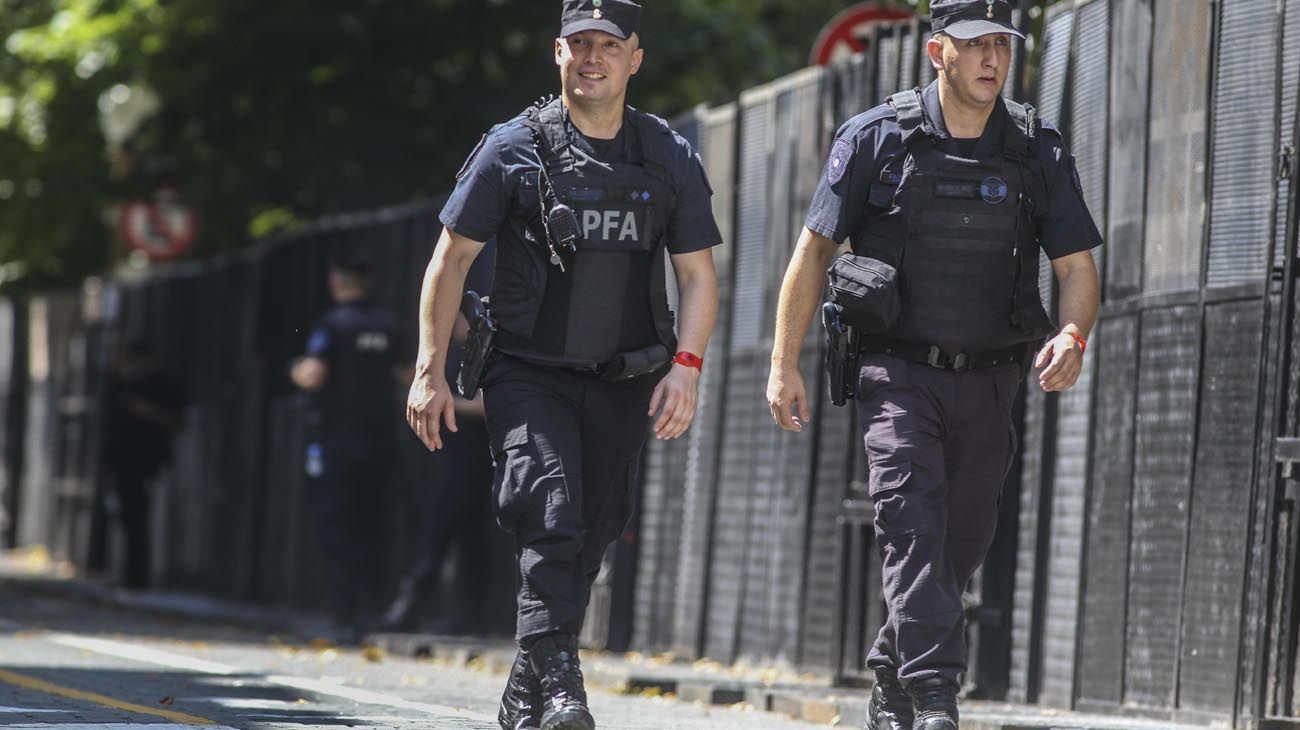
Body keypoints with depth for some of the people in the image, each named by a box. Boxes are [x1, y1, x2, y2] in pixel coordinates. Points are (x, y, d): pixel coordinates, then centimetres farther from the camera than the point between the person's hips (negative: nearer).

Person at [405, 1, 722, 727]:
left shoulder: (671, 160, 6)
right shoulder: (514, 149, -1)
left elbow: (698, 274, 8)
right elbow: (452, 259, 2)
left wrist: (687, 366, -7)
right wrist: (431, 370, -3)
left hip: (623, 386, 3)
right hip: (530, 374, -3)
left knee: (588, 538, 9)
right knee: (552, 521, -20)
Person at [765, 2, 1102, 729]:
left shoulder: (1039, 151, 2)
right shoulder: (877, 138, -4)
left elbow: (1078, 265, 3)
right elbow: (814, 249, 1)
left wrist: (1073, 336, -19)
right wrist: (784, 364, -3)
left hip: (988, 382, 3)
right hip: (899, 372, -3)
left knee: (961, 545, 9)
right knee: (914, 524, -20)